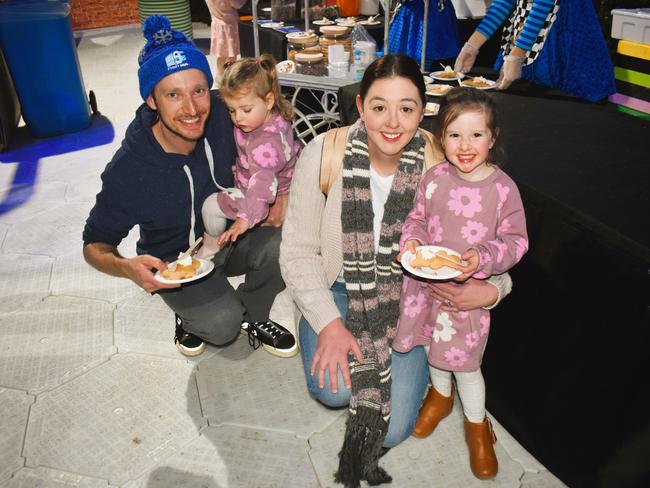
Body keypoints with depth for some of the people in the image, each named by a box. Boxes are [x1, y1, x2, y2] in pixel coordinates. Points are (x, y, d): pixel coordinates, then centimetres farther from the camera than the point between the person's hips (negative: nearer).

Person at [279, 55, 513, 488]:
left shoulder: (437, 165, -15)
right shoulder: (322, 156, -16)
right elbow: (298, 252, -11)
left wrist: (491, 289, -27)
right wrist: (329, 323, -20)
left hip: (408, 297, 0)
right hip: (338, 291, 1)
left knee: (392, 428, -10)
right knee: (334, 388, -24)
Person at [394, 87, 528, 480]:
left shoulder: (503, 187, -14)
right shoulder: (434, 179, -8)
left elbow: (516, 240, -8)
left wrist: (482, 258, -24)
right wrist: (412, 240, -15)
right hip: (426, 283, 3)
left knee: (466, 365, 8)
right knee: (434, 347, 22)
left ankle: (477, 426, 37)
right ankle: (441, 395, 53)